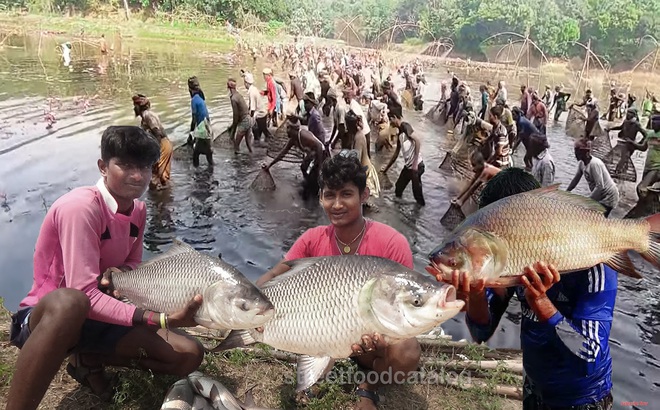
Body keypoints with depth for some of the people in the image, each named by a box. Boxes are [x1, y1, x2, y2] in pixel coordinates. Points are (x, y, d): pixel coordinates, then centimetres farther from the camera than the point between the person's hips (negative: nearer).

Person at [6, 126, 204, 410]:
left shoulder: (138, 210, -2)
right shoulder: (80, 207, -25)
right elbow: (84, 293, -30)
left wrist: (118, 272, -17)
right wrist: (160, 320, -38)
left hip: (97, 318, 7)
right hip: (46, 317, -7)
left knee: (190, 355, -5)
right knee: (69, 302, -45)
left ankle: (89, 360, 9)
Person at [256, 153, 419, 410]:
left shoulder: (392, 243, -23)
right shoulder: (314, 239, -11)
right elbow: (274, 276, -7)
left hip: (375, 334, -2)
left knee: (406, 353, -34)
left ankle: (369, 388, 3)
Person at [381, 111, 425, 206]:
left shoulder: (405, 126, -10)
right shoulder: (400, 133, 17)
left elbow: (418, 141, -20)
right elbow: (396, 153, 28)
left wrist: (415, 163, -22)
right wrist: (387, 167, 35)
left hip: (417, 166, -9)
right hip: (407, 166, 9)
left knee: (417, 190, 1)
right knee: (398, 187, 17)